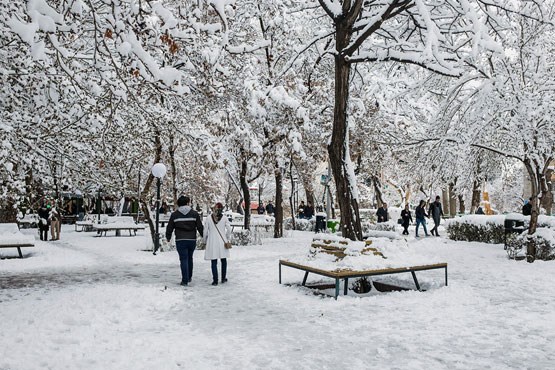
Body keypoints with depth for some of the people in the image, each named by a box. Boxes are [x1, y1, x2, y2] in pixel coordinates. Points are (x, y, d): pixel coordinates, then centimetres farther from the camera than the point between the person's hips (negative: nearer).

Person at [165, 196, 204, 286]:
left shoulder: (174, 215, 1)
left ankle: (185, 280, -3)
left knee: (183, 259, 0)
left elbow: (169, 228, 7)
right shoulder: (194, 213, 2)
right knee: (190, 258, 18)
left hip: (180, 241, -2)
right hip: (192, 240, 2)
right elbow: (200, 227, 2)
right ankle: (189, 277, 28)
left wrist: (168, 237, 24)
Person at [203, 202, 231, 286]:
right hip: (222, 241, 1)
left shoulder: (208, 218, -3)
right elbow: (229, 230, -2)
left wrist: (205, 240, 13)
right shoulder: (224, 218, -2)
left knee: (214, 262, 4)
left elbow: (205, 231, -2)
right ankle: (223, 278, 21)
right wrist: (227, 238, 14)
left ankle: (215, 280, 3)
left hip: (212, 242, -1)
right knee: (223, 260, 16)